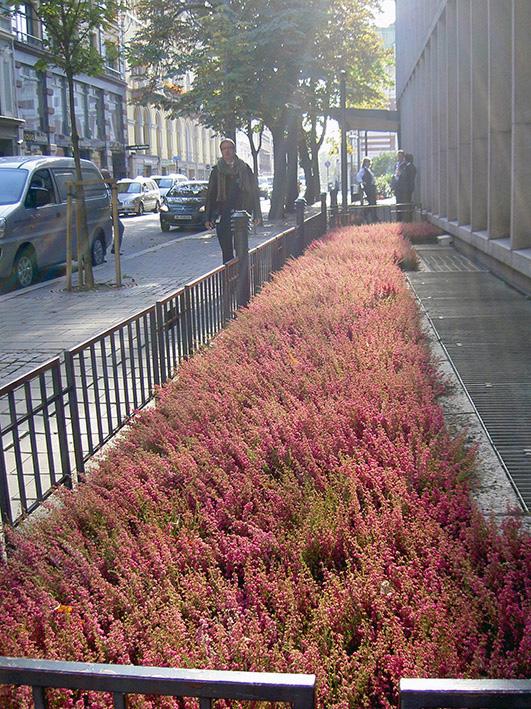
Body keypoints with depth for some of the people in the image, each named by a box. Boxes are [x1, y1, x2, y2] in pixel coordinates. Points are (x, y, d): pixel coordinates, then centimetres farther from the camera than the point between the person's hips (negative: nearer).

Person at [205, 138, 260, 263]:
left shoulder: (244, 168, 8)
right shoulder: (217, 170, 8)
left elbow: (254, 191, 9)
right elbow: (210, 194, 8)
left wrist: (256, 214, 3)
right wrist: (208, 218, 2)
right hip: (223, 216, 0)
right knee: (226, 250, 0)